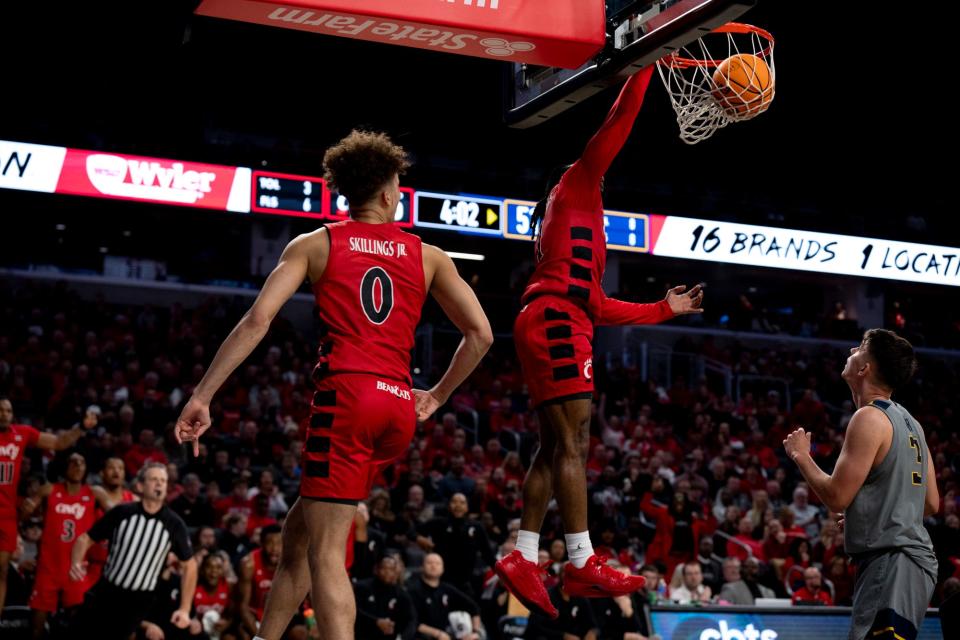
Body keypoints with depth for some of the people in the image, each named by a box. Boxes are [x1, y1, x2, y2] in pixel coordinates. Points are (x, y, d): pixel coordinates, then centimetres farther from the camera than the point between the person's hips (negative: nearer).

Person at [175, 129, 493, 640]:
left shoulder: (316, 244, 9)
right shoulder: (428, 257, 16)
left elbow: (257, 320, -3)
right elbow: (480, 334, 10)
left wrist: (201, 397, -4)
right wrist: (438, 395, 23)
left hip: (345, 393, -4)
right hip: (400, 408, 4)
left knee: (325, 550, -6)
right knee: (299, 529, 19)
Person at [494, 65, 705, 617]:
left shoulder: (582, 235, 32)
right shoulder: (572, 189, 9)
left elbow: (600, 306, 29)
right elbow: (615, 129, -1)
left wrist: (666, 309, 32)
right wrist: (645, 66, 3)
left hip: (555, 327, 10)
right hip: (555, 322, -10)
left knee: (556, 447, 6)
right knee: (573, 443, -13)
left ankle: (524, 558, 4)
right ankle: (583, 565, -17)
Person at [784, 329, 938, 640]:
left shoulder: (869, 417, -12)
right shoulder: (910, 423, 16)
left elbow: (836, 497, -15)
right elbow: (932, 504, 19)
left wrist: (800, 455, 0)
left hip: (889, 561, -10)